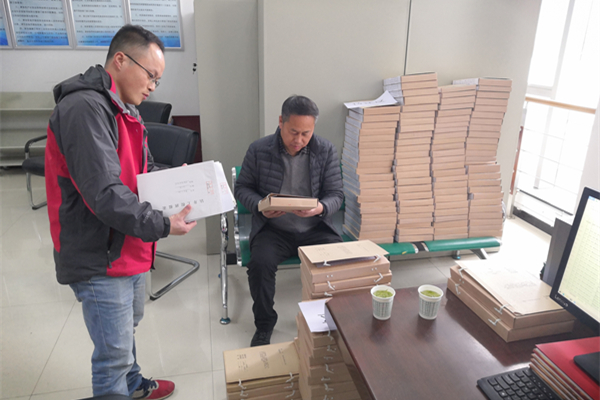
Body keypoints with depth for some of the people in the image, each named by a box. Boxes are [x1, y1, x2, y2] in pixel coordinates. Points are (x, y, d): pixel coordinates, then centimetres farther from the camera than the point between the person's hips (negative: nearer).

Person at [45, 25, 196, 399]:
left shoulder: (124, 108, 11)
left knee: (128, 325, 29)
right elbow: (105, 194, -30)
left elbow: (143, 172, 16)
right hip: (100, 259, -10)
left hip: (128, 249, 11)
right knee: (114, 352, 5)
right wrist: (162, 225, -22)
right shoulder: (85, 108, -23)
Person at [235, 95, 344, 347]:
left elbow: (336, 195, 0)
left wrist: (320, 208, -24)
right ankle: (264, 326, -1)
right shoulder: (259, 150, -4)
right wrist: (260, 206, -16)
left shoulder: (326, 151, -1)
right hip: (273, 229, 0)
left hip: (315, 228, 1)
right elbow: (242, 188, 5)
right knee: (260, 262, -29)